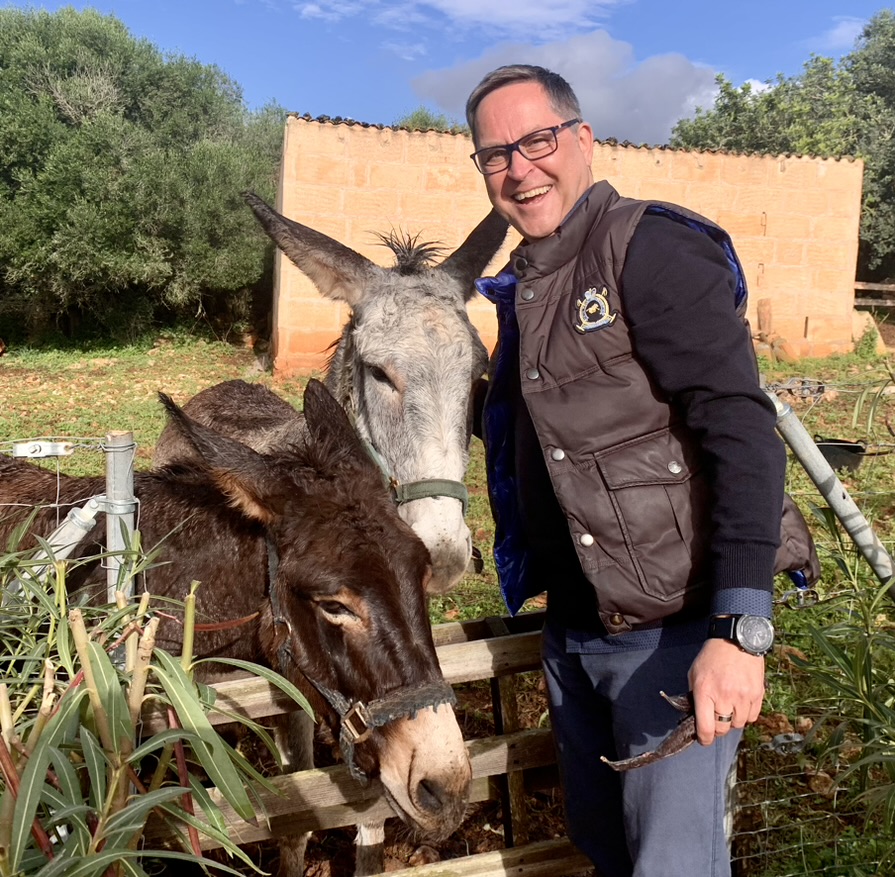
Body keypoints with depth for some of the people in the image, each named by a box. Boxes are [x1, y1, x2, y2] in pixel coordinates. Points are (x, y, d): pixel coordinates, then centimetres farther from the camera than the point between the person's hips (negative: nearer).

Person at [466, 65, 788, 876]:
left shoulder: (654, 247, -14)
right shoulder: (523, 286, 10)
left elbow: (741, 431, -23)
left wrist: (741, 629, -28)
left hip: (675, 634, -8)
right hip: (571, 633, 8)